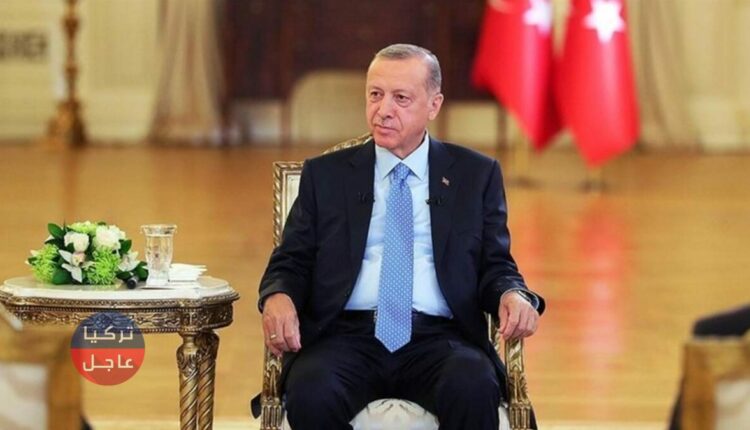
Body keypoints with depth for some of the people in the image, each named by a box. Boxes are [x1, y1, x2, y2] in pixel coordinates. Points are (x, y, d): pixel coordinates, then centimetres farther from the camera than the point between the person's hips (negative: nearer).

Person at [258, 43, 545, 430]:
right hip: (346, 337, 0)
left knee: (475, 390, -35)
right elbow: (291, 262, 13)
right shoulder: (326, 176, 16)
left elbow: (495, 267, 13)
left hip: (439, 341, 0)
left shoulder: (475, 176, 15)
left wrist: (513, 296, -11)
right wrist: (279, 298, -11)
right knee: (312, 394, -35)